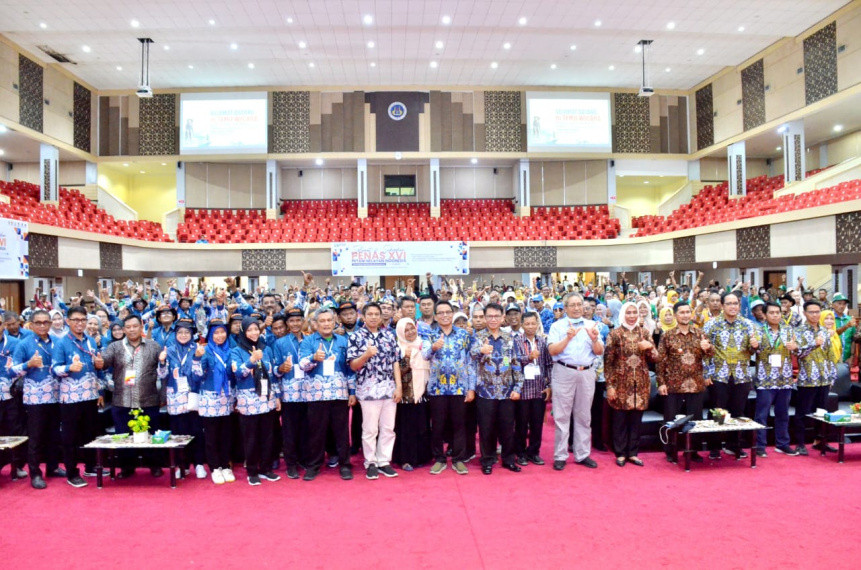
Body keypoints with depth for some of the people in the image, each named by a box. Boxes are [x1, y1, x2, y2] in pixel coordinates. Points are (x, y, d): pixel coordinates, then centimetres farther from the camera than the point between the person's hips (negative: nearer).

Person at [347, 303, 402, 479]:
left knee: (388, 428, 8)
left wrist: (399, 386, 1)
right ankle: (370, 463, 17)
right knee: (370, 429, 3)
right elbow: (353, 366, -4)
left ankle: (384, 461, 20)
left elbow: (395, 362, 9)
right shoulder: (356, 337, -1)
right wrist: (366, 355, -22)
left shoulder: (389, 335, 9)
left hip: (389, 389, 4)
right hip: (368, 390, -3)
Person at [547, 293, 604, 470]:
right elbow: (553, 350, -8)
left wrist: (594, 339, -14)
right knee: (562, 416, 0)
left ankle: (582, 455, 20)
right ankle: (560, 456, 8)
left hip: (587, 374, 3)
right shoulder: (557, 326, 4)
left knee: (584, 416, 10)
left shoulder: (591, 325, 12)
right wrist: (568, 338, -21)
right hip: (564, 372, -3)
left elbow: (599, 352, 6)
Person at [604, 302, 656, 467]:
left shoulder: (644, 332, 8)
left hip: (640, 383, 3)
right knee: (620, 419, 2)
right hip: (621, 382, -3)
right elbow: (608, 361, -4)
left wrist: (650, 347, -14)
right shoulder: (615, 334, -2)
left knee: (636, 419, 8)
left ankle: (633, 452, 19)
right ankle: (620, 453, 14)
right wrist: (610, 385, -8)